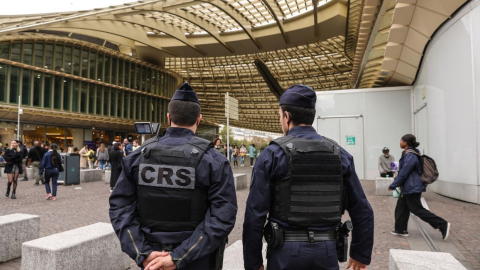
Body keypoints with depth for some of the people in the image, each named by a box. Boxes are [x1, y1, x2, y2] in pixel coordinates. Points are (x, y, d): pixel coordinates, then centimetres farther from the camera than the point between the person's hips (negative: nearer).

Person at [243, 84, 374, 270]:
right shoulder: (340, 154, 0)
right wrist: (361, 254, 14)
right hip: (327, 251, 3)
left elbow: (254, 215, -11)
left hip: (286, 252, -3)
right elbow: (363, 211, 2)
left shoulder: (272, 155, -10)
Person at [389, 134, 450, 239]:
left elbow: (403, 173, -22)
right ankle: (401, 230, 21)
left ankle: (442, 224, 4)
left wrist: (393, 186, -15)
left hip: (412, 188, -10)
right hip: (408, 187, 10)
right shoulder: (409, 154, 9)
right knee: (401, 208, 13)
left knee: (417, 209, -2)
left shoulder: (410, 156, -20)